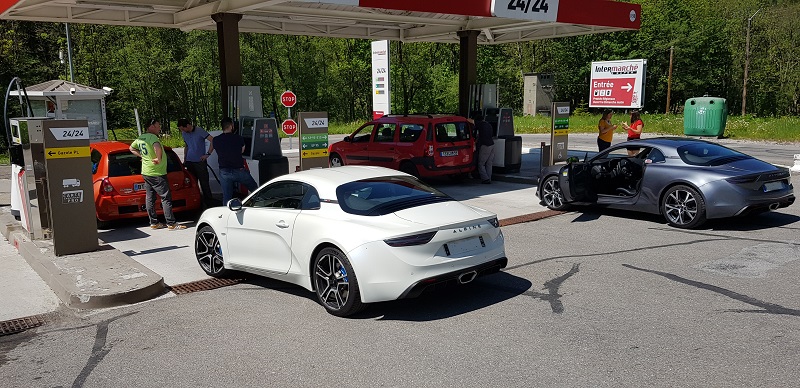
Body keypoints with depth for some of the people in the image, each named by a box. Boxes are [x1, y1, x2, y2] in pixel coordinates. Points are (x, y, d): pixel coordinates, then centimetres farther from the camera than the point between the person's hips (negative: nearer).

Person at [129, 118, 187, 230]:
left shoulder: (140, 138, 11)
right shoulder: (152, 137, -18)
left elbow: (131, 148, 29)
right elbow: (157, 147, -40)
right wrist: (159, 159, -26)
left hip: (146, 173, 9)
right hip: (157, 174, -9)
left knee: (150, 198, 11)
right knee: (166, 198, -5)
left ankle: (154, 223, 17)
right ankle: (171, 224, -4)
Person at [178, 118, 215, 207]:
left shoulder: (199, 131, -10)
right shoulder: (184, 134, 10)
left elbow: (212, 140, -14)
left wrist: (207, 154, -15)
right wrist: (184, 159, 16)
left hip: (200, 162, -6)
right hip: (189, 162, 6)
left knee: (204, 184, -5)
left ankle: (209, 204, 0)